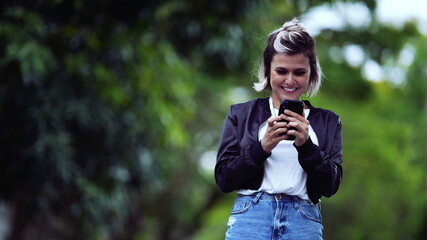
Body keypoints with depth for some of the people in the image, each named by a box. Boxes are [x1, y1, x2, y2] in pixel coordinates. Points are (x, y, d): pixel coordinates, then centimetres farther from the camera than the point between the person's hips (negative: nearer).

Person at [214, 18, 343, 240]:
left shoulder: (328, 122, 12)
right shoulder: (241, 114, 10)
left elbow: (331, 186, 4)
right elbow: (223, 179, 4)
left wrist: (306, 145, -11)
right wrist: (262, 147, -10)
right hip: (250, 218, 0)